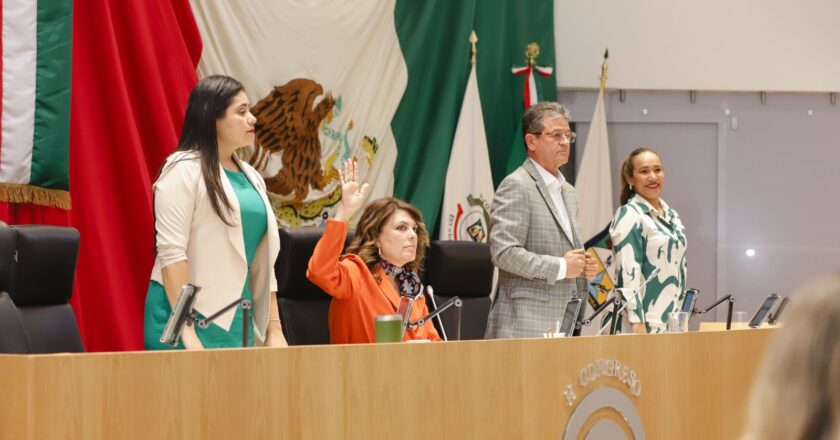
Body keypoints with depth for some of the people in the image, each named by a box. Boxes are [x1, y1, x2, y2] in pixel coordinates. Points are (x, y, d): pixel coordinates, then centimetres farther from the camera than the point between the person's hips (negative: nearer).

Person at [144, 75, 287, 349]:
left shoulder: (250, 177, 16)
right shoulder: (184, 170, -7)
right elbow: (170, 251, -14)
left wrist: (274, 328, 12)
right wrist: (187, 334, -20)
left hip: (238, 323, 7)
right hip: (189, 317, -7)